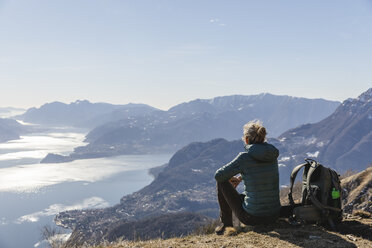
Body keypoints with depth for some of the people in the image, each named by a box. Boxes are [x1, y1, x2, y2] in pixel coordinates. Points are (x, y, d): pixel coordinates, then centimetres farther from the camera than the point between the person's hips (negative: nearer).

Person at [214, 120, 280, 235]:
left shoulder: (245, 157, -15)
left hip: (252, 217, -6)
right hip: (274, 216, 6)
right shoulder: (273, 155, 2)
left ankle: (226, 223, 26)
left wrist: (231, 178, 15)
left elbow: (218, 175, -6)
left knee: (222, 181, 12)